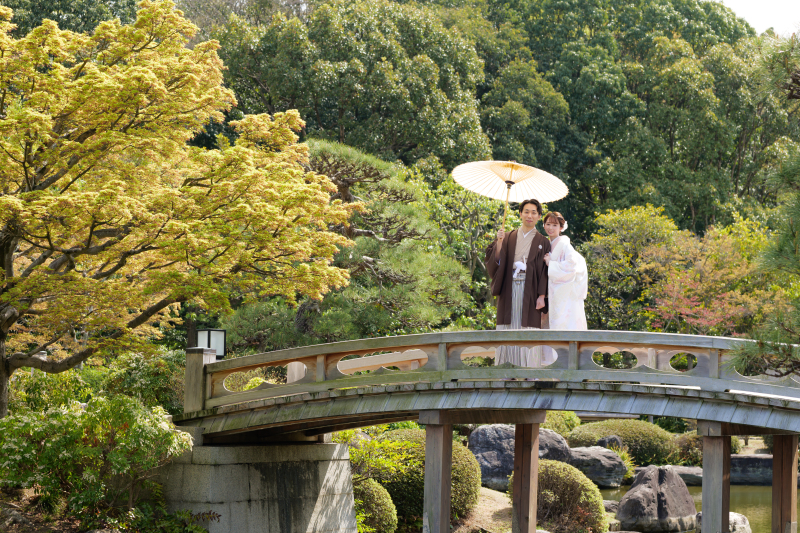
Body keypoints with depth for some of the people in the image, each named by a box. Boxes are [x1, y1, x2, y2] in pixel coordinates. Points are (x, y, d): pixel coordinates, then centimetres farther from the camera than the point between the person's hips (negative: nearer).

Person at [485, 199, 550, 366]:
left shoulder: (542, 242, 9)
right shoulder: (509, 238, 14)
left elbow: (545, 271, 2)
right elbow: (496, 261, 3)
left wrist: (542, 296, -9)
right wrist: (499, 243, -12)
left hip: (529, 290, -2)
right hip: (510, 290, 2)